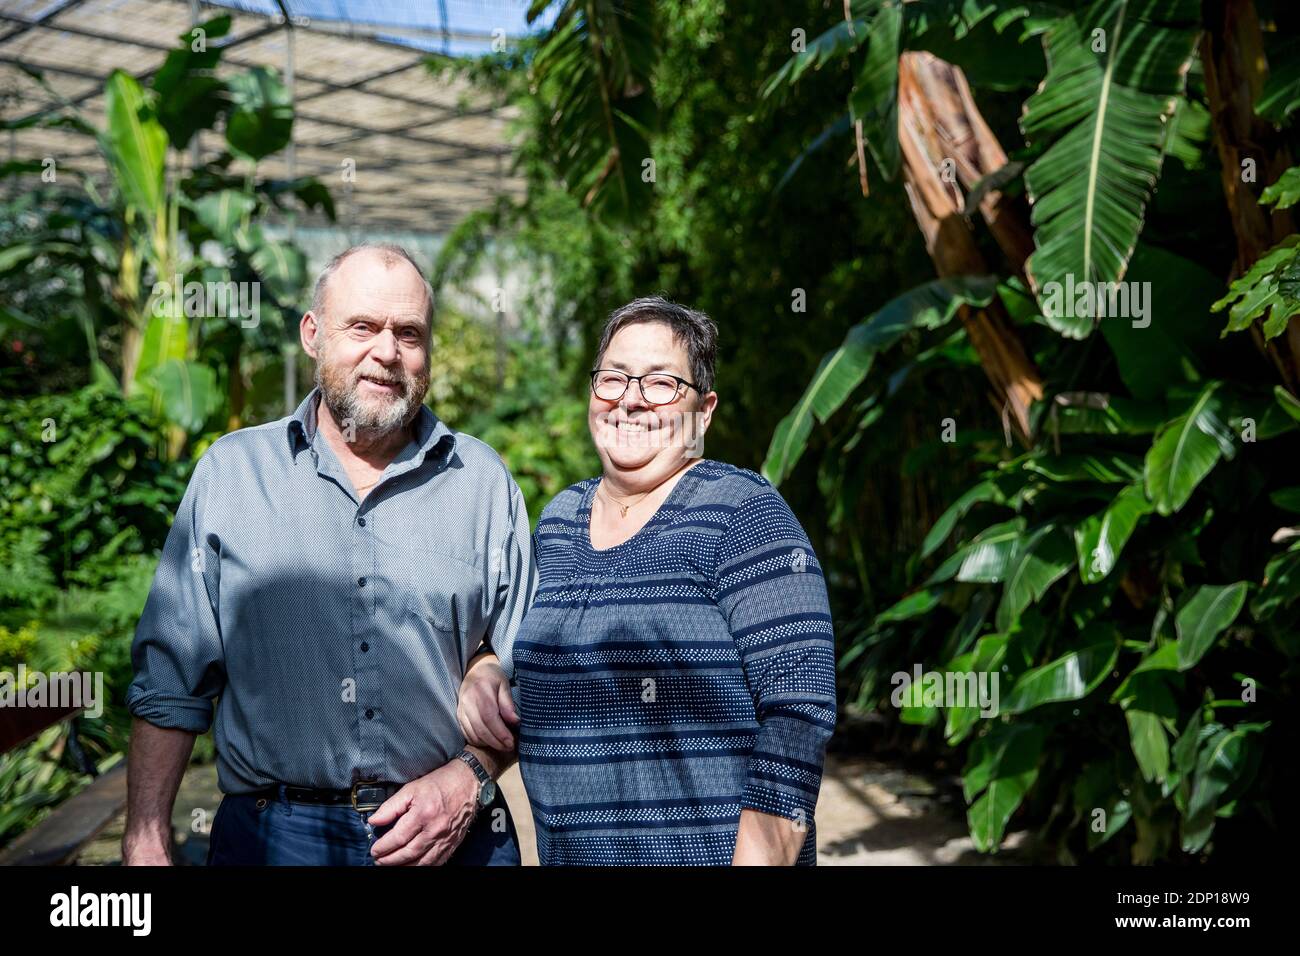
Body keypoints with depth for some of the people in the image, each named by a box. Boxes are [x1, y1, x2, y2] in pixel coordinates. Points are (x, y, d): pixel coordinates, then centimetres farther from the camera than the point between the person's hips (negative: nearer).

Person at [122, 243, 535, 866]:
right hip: (271, 832, 0)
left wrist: (469, 779, -11)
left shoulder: (484, 482, 3)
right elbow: (171, 681, 3)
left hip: (449, 835, 1)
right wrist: (145, 844, -2)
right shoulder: (230, 472, 2)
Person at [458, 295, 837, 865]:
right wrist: (486, 673, -1)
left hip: (711, 853, -6)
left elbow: (800, 702, -19)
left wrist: (758, 858, -25)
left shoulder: (742, 512, -13)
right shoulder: (559, 520, 6)